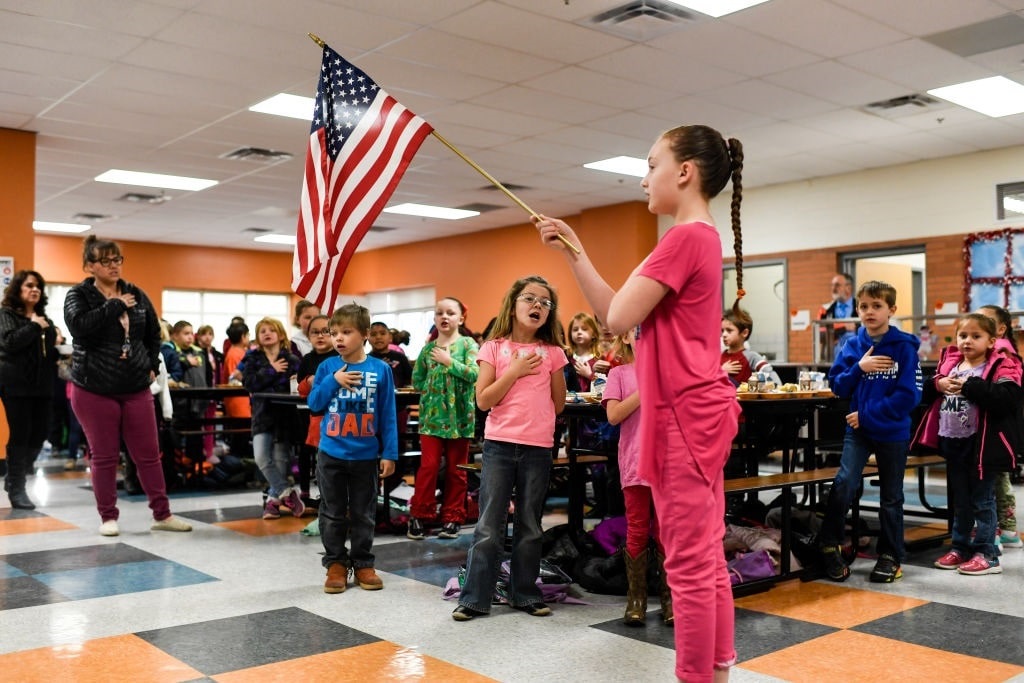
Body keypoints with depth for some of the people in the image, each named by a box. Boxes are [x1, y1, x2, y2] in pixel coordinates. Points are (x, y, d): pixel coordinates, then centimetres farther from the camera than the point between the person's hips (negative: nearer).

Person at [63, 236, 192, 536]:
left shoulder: (136, 294, 7)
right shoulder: (78, 295, -4)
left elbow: (154, 333, 17)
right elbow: (80, 326, -24)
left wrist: (152, 366, 7)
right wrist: (116, 306, -19)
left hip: (136, 388, 3)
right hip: (94, 390, -3)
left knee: (149, 454, 6)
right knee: (104, 456, 4)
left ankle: (162, 515, 14)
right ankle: (108, 517, 17)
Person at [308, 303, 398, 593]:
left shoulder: (380, 370, -5)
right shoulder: (327, 367, -2)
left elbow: (388, 415, -2)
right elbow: (314, 403, 0)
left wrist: (389, 453, -4)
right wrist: (333, 381, -15)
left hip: (365, 456, -1)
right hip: (331, 454, 1)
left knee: (363, 514, 11)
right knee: (332, 514, 9)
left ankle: (362, 563, 23)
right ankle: (336, 564, 22)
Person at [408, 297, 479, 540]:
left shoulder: (468, 344, -3)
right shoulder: (428, 348, 7)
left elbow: (475, 373, -18)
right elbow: (417, 380, 16)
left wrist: (449, 361, -17)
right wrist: (431, 389, 0)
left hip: (459, 416, -2)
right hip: (432, 415, 2)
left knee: (456, 469, 7)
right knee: (428, 465, -3)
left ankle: (452, 518, 17)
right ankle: (420, 515, 7)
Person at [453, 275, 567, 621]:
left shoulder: (552, 352, 4)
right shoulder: (494, 348, 0)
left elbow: (559, 403, 11)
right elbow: (483, 400, -7)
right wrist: (514, 372, -11)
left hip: (538, 447, 2)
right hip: (499, 444, -2)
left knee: (530, 526, 11)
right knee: (489, 527, 1)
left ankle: (525, 593, 23)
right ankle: (475, 597, 7)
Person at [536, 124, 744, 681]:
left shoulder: (685, 237, -15)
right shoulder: (702, 237, 18)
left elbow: (619, 318, -14)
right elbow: (610, 313, 15)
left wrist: (639, 276, 4)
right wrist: (574, 253, 11)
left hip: (683, 415, -11)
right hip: (697, 413, 11)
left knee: (689, 564, -3)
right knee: (706, 558, 15)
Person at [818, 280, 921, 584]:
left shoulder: (904, 347, -10)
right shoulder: (852, 346, 2)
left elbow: (909, 395, -14)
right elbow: (838, 386, 2)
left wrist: (867, 414, -15)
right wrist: (859, 368, -15)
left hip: (893, 431, -2)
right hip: (857, 429, 2)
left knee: (891, 496, 11)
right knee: (844, 483, -14)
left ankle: (890, 556, 25)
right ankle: (829, 545, 3)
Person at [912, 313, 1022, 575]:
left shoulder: (1001, 366, -10)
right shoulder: (948, 362, 8)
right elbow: (925, 393, 11)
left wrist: (970, 386, -25)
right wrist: (937, 385, -10)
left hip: (982, 443, -6)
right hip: (951, 442, 6)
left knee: (982, 501, 3)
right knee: (959, 501, 17)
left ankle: (987, 555, 12)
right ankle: (960, 548, 28)